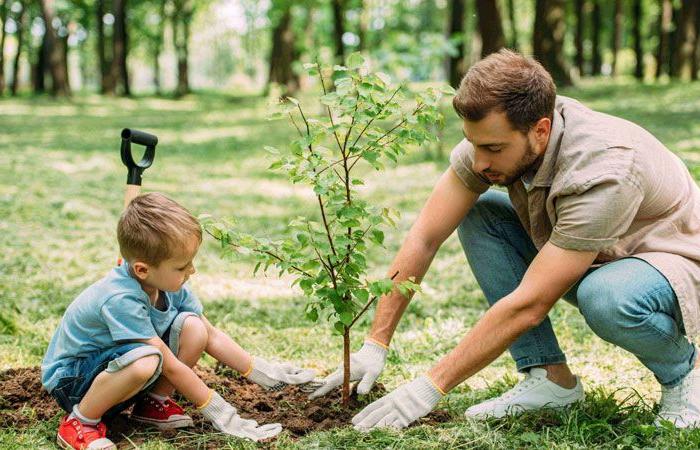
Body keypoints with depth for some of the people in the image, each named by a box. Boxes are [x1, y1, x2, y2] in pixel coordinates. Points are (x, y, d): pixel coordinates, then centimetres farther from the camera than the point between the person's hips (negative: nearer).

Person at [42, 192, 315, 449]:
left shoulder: (169, 284, -9)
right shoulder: (120, 299, -33)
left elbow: (211, 336, 3)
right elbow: (171, 366, -28)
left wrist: (264, 373, 0)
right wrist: (220, 414, -22)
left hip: (116, 365, 7)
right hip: (70, 378, -7)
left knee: (192, 327, -14)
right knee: (145, 361, -39)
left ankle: (153, 403, 3)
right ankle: (80, 422, -16)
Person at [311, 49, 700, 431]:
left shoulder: (602, 172, -36)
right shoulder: (494, 135, -17)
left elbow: (527, 305, -35)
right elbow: (424, 239, -12)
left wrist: (431, 387, -31)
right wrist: (375, 345, -15)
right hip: (591, 259, 7)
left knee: (606, 297, -40)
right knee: (477, 214, -11)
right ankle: (551, 376, -6)